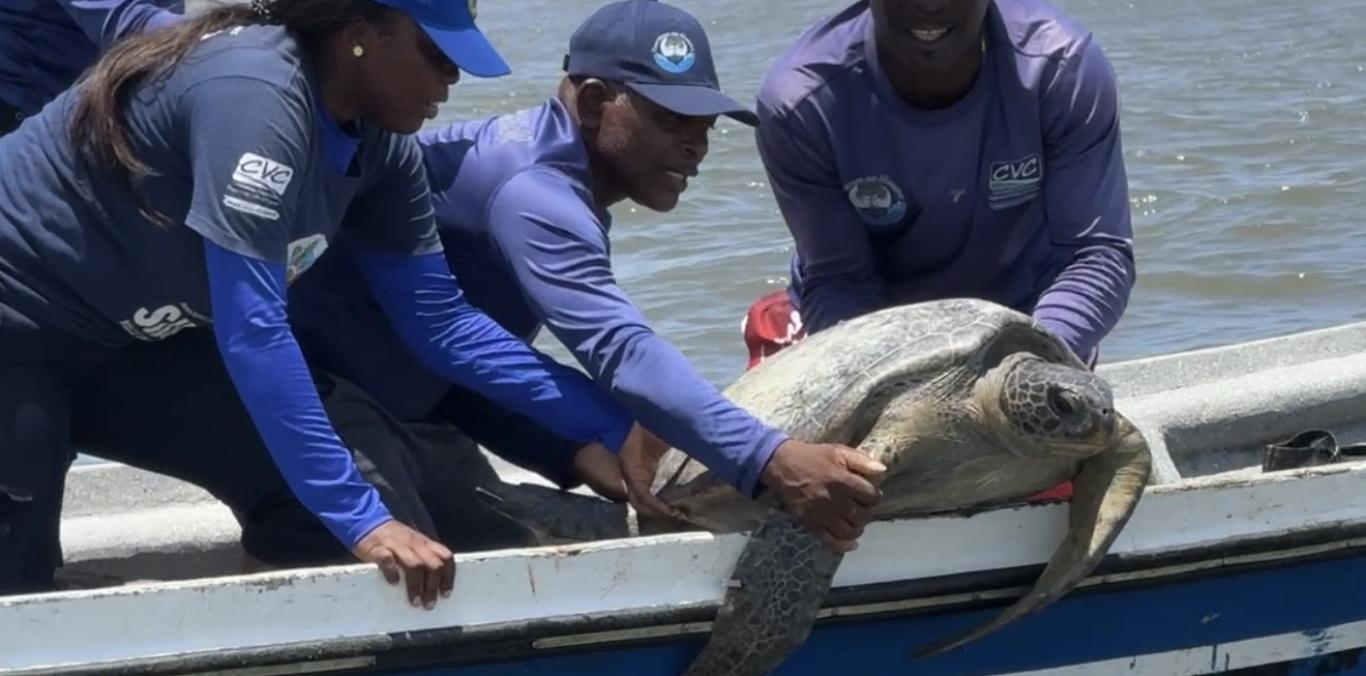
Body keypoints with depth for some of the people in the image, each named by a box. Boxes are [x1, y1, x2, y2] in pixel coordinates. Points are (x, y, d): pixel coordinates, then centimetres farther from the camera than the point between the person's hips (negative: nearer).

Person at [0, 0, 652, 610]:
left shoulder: (379, 143, -7)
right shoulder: (257, 93, -31)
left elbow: (439, 321, 0)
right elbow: (251, 330, -35)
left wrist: (616, 425, -6)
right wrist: (362, 518, -35)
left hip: (124, 338, 8)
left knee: (300, 485, -2)